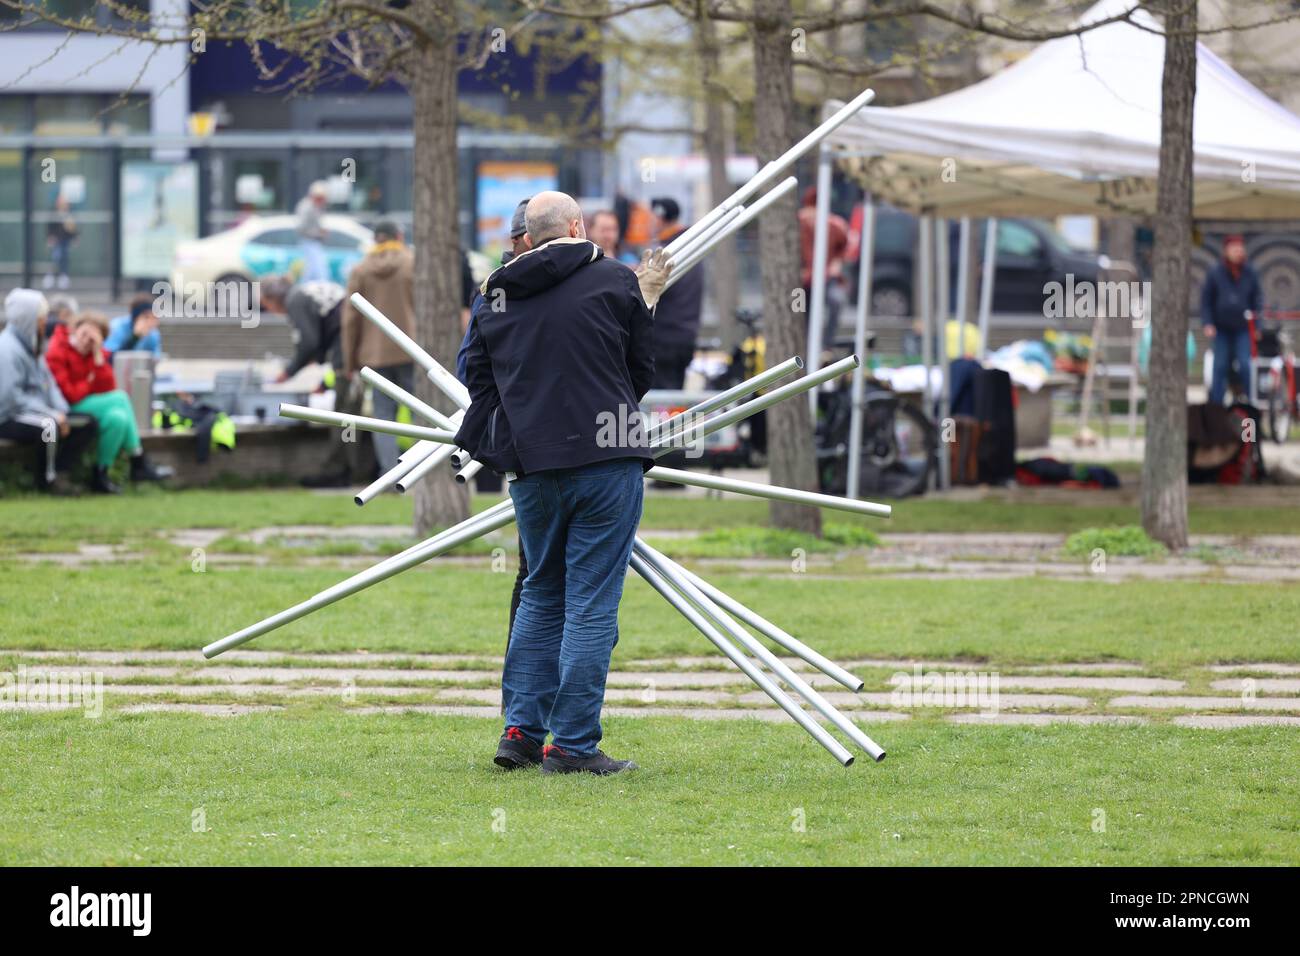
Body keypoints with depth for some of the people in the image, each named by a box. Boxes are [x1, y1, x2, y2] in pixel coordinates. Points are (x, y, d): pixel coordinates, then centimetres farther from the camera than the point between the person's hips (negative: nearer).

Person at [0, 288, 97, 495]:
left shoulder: (30, 346, 12)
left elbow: (48, 383, 13)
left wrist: (60, 412, -5)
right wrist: (52, 414, -21)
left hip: (35, 413, 10)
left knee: (87, 424, 2)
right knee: (48, 426, -38)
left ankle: (57, 472, -7)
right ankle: (48, 479, -16)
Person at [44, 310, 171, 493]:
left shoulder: (96, 353, 9)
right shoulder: (57, 353, -12)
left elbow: (107, 389, -3)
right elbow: (66, 394, -18)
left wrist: (98, 358, -11)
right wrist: (89, 383, -5)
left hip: (89, 405, 8)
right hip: (67, 408, -8)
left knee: (119, 418, -23)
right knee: (120, 399, -22)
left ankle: (101, 475, -15)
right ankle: (140, 463, -15)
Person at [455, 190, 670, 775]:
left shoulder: (497, 296, 10)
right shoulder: (616, 282, -1)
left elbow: (477, 377, 15)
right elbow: (642, 375, 9)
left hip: (532, 469, 4)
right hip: (605, 463, -4)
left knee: (541, 596, 19)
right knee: (592, 605, -1)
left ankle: (520, 731, 14)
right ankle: (573, 745, -2)